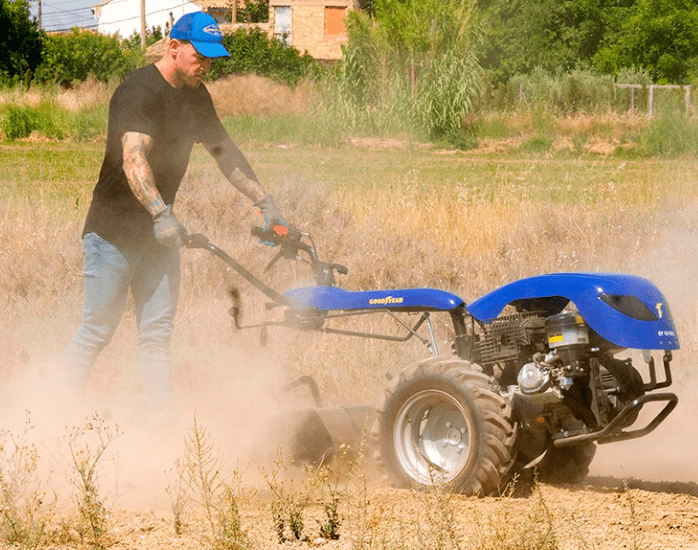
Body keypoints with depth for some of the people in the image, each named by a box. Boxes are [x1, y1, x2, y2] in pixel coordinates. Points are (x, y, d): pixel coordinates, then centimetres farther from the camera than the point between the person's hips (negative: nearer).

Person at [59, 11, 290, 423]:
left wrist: (265, 202, 12)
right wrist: (161, 214, -46)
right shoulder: (140, 91, -20)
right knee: (97, 331, -3)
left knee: (157, 334, 4)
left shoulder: (196, 97, 8)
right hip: (115, 231, -7)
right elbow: (133, 160, -33)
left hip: (160, 233, 7)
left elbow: (225, 151, 19)